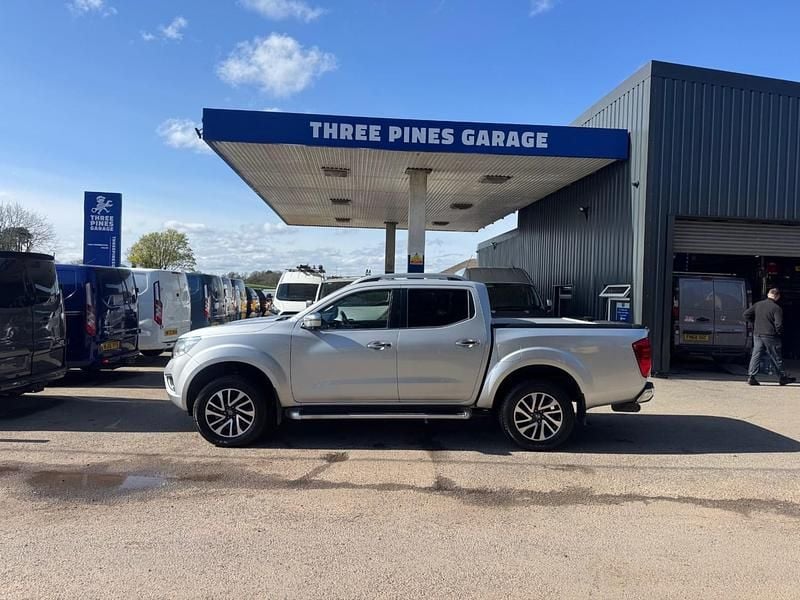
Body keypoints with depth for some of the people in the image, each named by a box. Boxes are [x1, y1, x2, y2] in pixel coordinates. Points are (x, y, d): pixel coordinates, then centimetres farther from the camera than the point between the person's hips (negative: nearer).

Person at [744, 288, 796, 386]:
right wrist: (780, 333, 3)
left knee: (756, 355, 4)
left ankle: (751, 376, -5)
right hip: (770, 336, -4)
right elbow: (778, 324, -15)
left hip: (757, 334, 4)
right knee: (776, 358, 8)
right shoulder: (777, 308, -11)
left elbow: (746, 314, 6)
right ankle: (783, 377, 21)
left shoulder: (758, 304, 4)